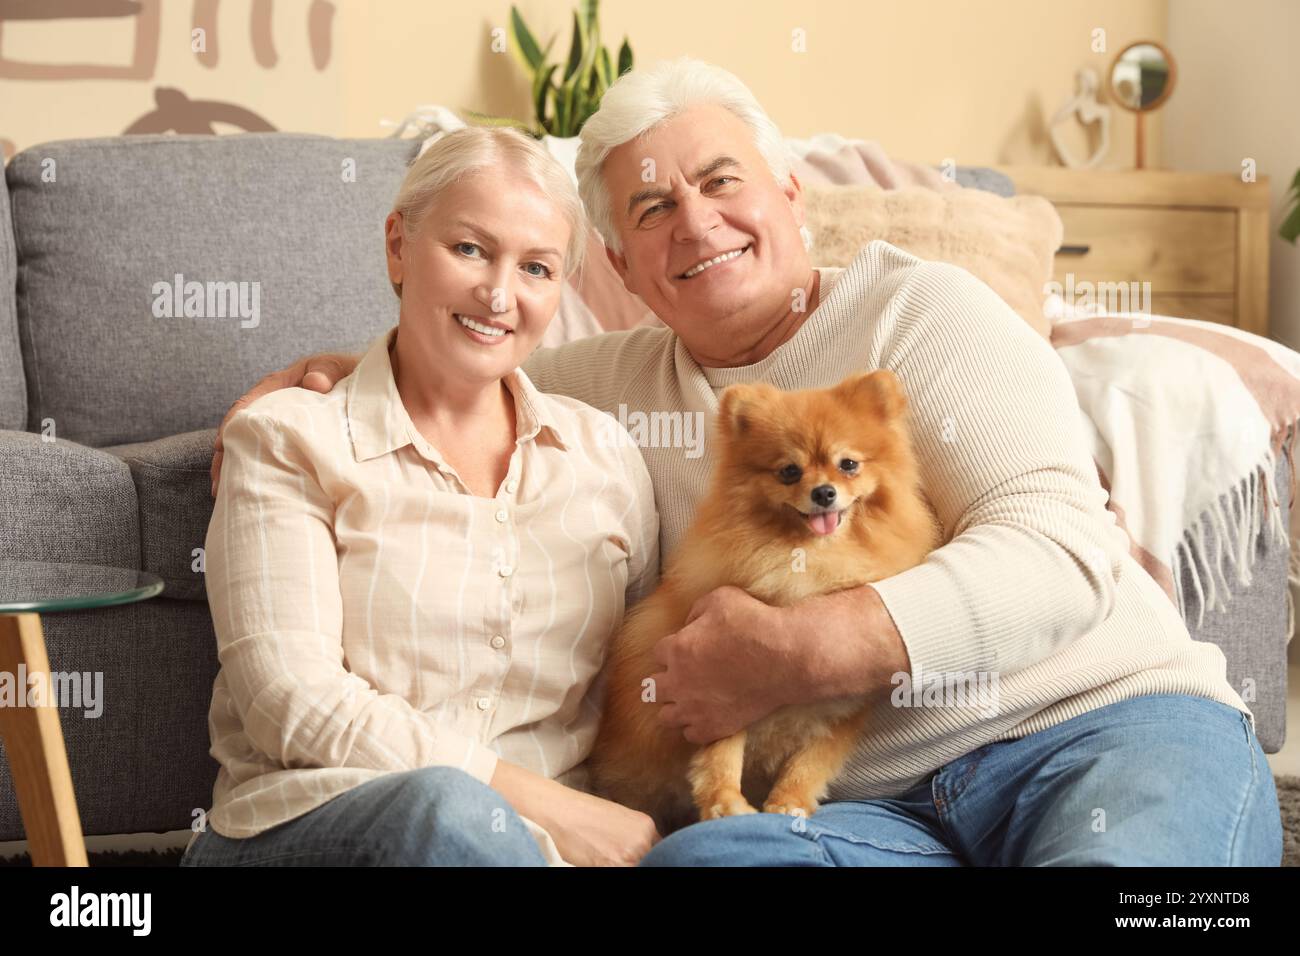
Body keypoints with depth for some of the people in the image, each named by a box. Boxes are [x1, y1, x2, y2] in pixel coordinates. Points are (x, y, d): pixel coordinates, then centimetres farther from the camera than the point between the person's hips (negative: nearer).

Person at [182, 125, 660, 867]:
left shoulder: (606, 455, 13)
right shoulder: (288, 440, 2)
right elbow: (293, 706, -9)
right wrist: (543, 803, -16)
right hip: (302, 826, -2)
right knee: (445, 806, -37)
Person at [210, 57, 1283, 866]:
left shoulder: (914, 308, 4)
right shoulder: (622, 380, 18)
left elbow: (1060, 548, -8)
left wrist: (797, 652, -17)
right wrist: (321, 370, 14)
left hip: (1107, 719, -3)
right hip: (883, 806, 4)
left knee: (1117, 854, -39)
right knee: (690, 856, -31)